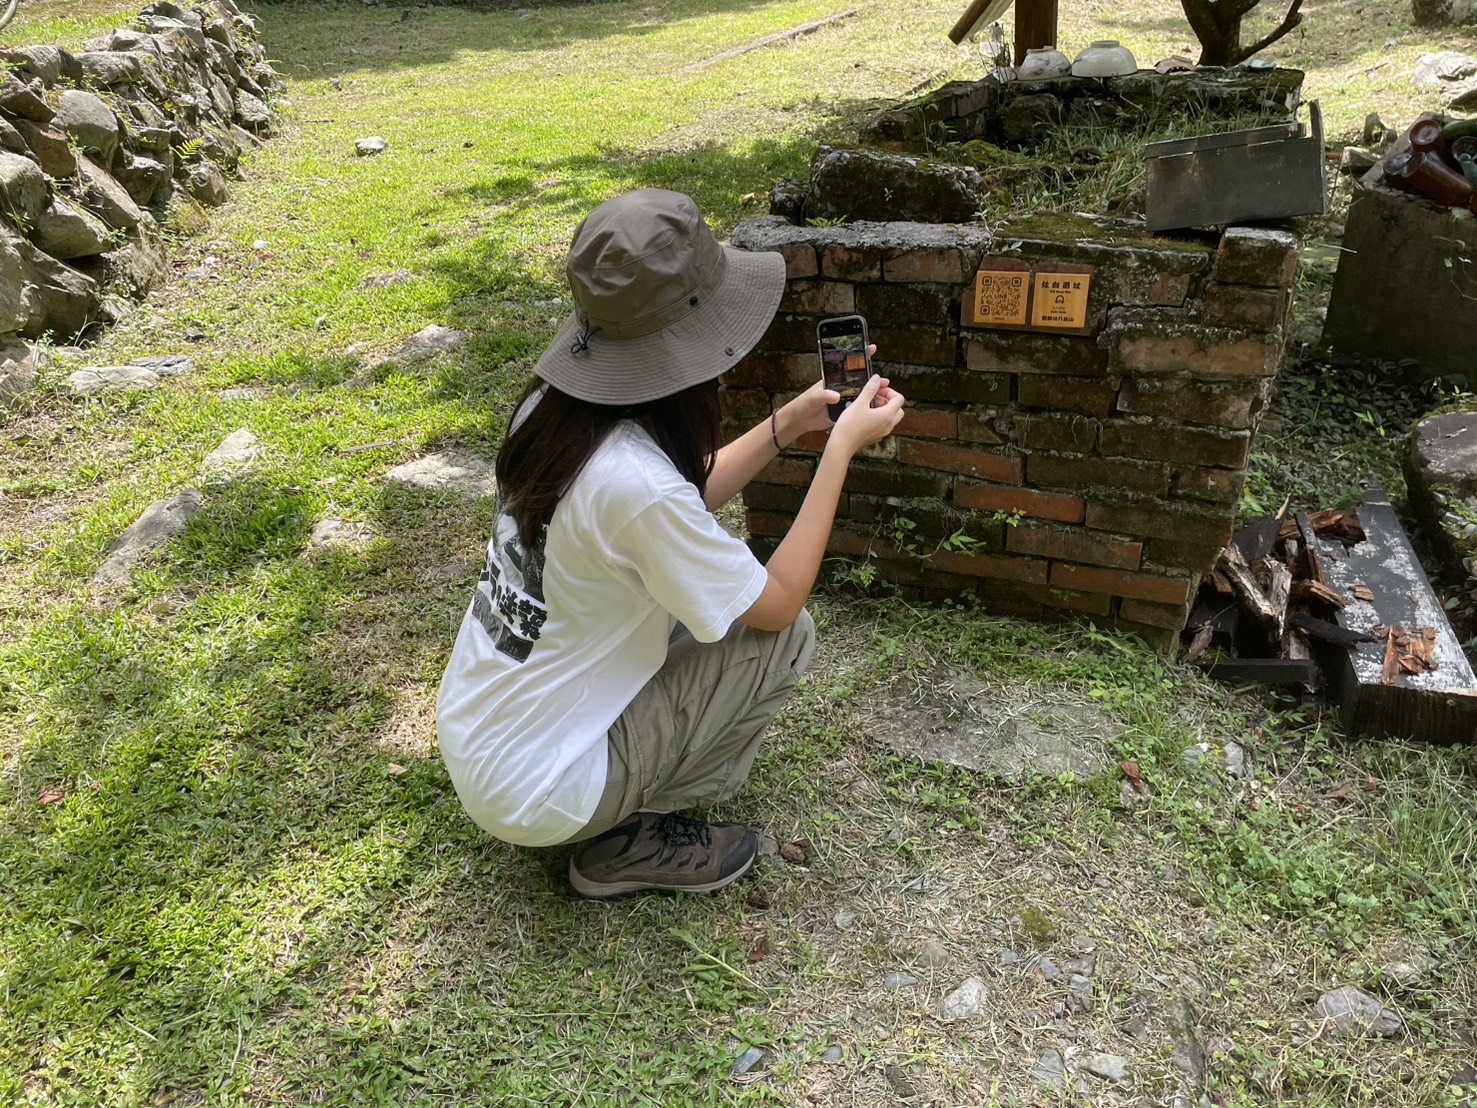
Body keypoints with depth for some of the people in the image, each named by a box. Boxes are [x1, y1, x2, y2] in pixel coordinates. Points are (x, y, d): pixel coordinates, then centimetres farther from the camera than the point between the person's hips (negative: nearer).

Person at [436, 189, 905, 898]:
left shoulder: (554, 405, -7)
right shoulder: (634, 482, -32)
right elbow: (780, 601, -17)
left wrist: (790, 424, 4)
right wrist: (842, 446, -13)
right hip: (534, 792, -8)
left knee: (714, 588, 14)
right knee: (786, 636, -6)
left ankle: (625, 803, 16)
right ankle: (631, 844, 5)